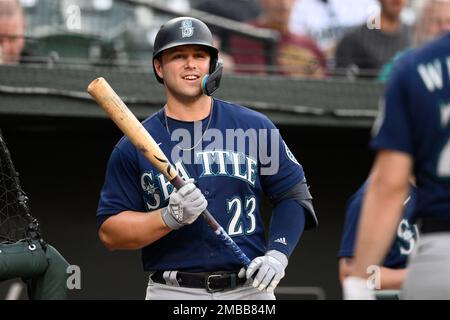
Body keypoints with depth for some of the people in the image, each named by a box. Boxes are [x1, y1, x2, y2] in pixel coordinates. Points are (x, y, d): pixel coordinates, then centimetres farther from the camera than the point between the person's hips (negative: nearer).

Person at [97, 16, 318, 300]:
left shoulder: (255, 127, 7)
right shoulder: (134, 147, 4)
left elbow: (294, 196, 10)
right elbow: (109, 231, 1)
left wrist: (277, 254, -6)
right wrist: (171, 217, -15)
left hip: (250, 288, 1)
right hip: (173, 292, -1)